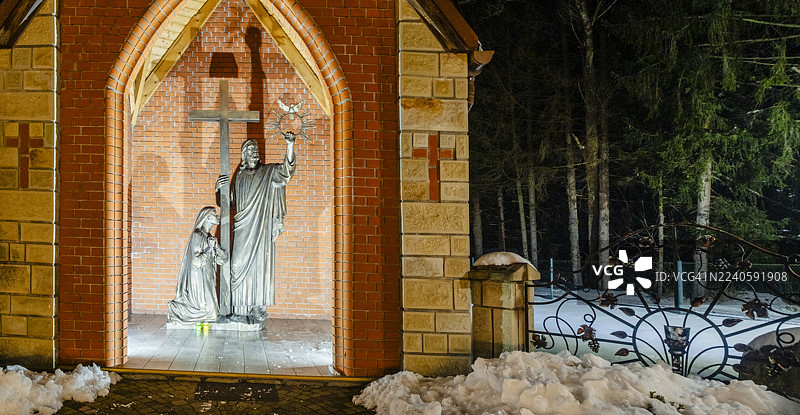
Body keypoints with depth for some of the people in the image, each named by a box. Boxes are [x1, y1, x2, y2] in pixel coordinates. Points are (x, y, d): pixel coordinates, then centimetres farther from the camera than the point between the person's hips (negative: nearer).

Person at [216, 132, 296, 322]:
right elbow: (229, 201, 18)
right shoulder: (239, 176, 16)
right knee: (240, 266, -2)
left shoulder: (269, 172, 6)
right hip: (243, 229, 3)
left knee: (260, 266, -4)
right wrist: (219, 188, -2)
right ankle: (241, 308, 4)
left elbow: (287, 168, -13)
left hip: (261, 228, -2)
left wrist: (290, 145, -27)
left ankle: (258, 309, 2)